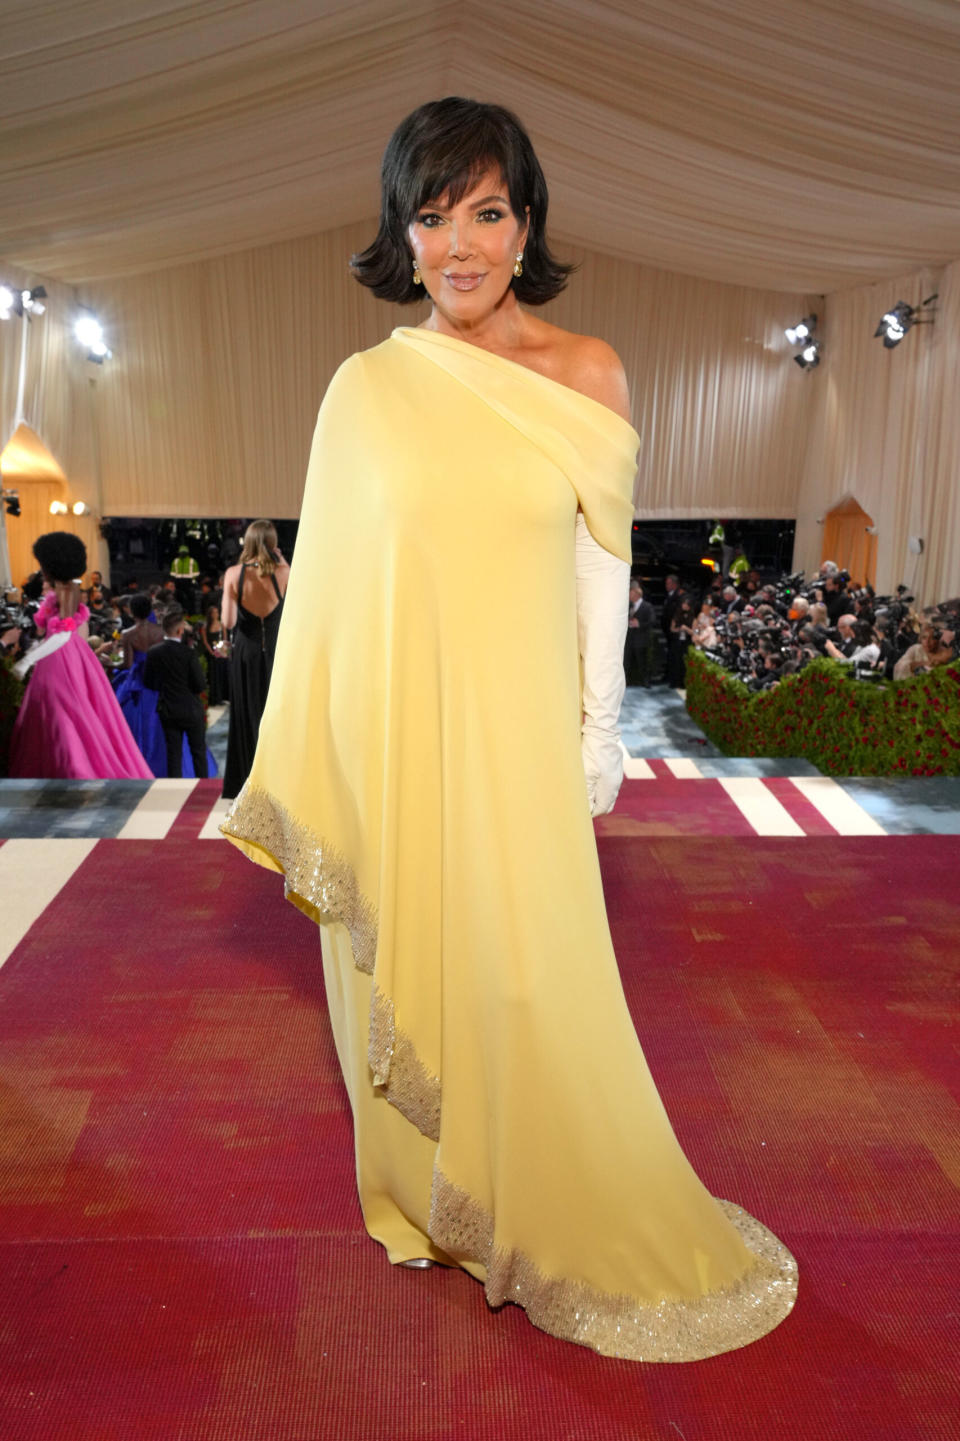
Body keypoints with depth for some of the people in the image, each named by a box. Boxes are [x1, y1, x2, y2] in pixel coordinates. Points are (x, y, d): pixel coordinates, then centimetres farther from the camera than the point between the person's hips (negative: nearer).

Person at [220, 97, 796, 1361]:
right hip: (392, 734, 1)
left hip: (518, 729, -1)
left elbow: (601, 571, 2)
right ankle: (427, 1197, 40)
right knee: (406, 969, 14)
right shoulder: (366, 388, 0)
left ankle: (545, 1218, 36)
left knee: (530, 982, 8)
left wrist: (599, 739, 3)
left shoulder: (587, 375, -1)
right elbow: (330, 579, 4)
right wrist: (317, 765, 6)